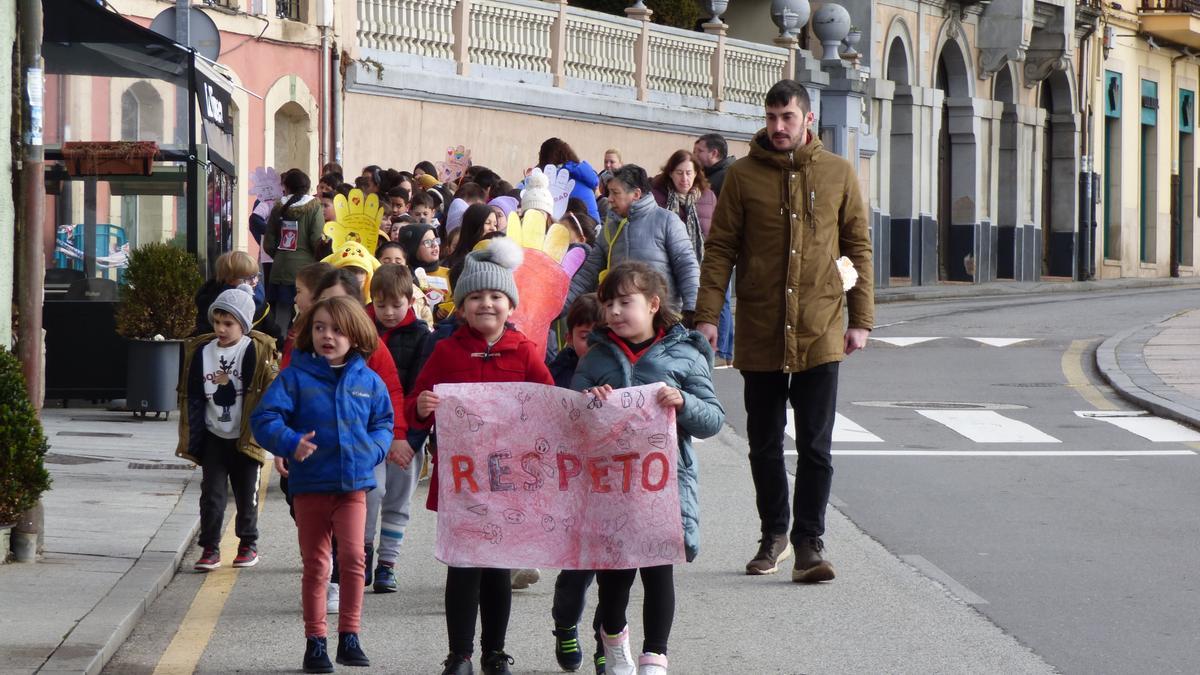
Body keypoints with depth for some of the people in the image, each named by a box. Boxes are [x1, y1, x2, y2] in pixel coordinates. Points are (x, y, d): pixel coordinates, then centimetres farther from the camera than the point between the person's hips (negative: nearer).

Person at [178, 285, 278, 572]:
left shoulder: (256, 352, -9)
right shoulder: (202, 352, 2)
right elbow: (194, 398, 7)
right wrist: (193, 440, 5)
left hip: (246, 438, -2)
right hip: (213, 438, 2)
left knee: (246, 495, 10)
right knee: (211, 494, -1)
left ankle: (248, 544, 25)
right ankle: (210, 548, 6)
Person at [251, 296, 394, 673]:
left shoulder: (367, 381, 4)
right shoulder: (295, 377, -3)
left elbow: (384, 424, 13)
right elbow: (264, 418, -9)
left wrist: (373, 448, -7)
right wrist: (290, 443, -25)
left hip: (353, 485, 1)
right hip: (309, 485, -1)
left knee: (353, 556, -14)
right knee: (315, 566, 7)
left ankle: (349, 637, -2)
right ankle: (315, 642, 16)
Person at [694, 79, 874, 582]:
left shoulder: (838, 174, 4)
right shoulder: (743, 176, 2)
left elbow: (858, 248, 8)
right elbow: (720, 249, 2)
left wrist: (860, 319, 3)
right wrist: (707, 314, -7)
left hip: (819, 335, -1)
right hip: (759, 337, 1)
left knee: (815, 448, -2)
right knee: (765, 446, 10)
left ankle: (809, 542, 3)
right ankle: (774, 535, 24)